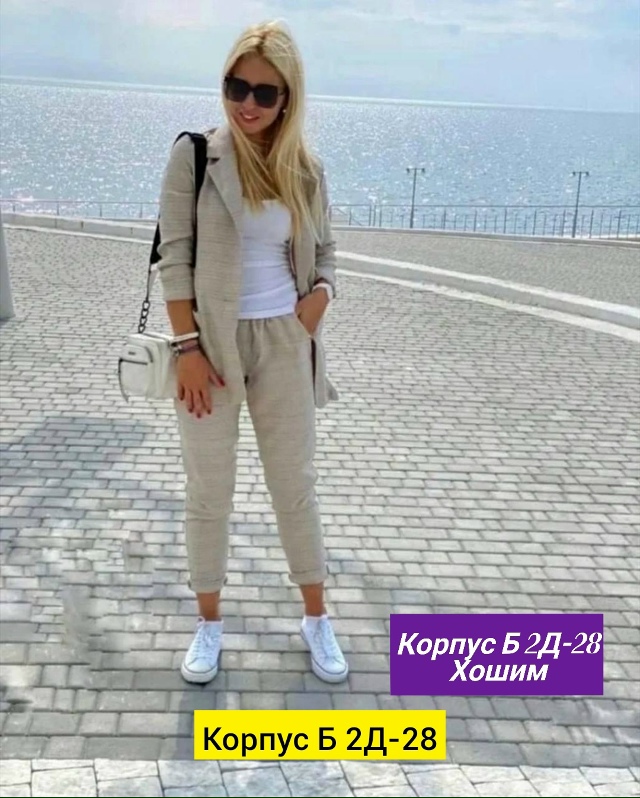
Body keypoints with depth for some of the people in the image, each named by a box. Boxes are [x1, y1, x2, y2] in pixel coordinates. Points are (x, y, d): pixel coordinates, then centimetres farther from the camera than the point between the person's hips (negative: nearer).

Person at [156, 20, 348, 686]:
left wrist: (316, 304, -5)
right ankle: (208, 624, 25)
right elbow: (174, 257, -8)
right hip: (211, 342, -2)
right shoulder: (195, 155, -6)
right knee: (208, 491, 7)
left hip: (283, 344, 2)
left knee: (296, 486, 11)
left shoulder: (305, 170, 4)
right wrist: (187, 346, -14)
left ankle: (316, 620, 27)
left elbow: (323, 252, 15)